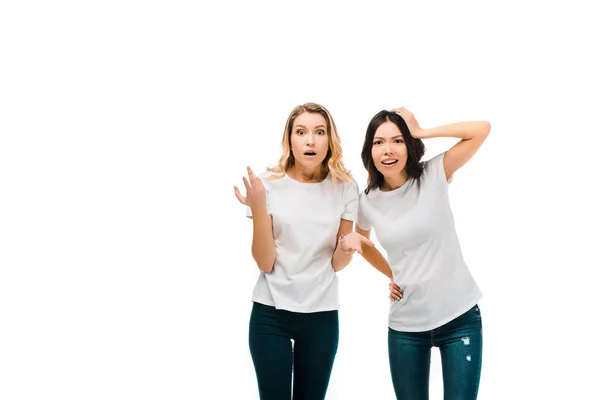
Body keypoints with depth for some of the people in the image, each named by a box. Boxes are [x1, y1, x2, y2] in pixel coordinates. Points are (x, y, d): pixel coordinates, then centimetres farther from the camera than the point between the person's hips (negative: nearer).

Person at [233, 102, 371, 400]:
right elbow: (265, 263, -9)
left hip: (322, 315, 2)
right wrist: (258, 208, -22)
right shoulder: (269, 185, -7)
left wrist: (347, 245, -20)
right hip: (270, 313, -1)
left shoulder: (345, 188, -2)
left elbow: (337, 264, 2)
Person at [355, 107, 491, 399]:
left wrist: (420, 132, -12)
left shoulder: (434, 175, -7)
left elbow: (482, 129, -16)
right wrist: (391, 274, 10)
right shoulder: (367, 202, 0)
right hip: (405, 324, 3)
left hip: (459, 317, -2)